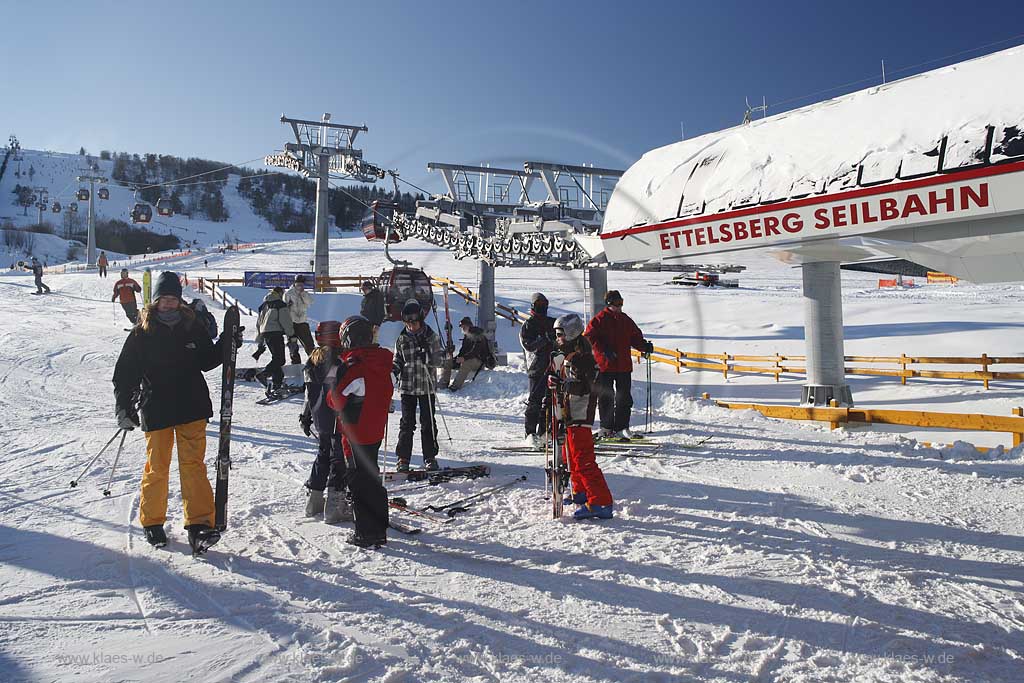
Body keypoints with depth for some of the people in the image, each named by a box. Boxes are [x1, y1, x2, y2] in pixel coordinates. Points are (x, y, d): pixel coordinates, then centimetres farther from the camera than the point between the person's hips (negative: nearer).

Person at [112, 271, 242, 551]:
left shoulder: (192, 328, 5)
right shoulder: (141, 334, 0)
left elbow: (206, 361, 15)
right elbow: (125, 373, 3)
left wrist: (226, 344, -1)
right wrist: (124, 409, -3)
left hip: (192, 408, 1)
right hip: (156, 411, -1)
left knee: (193, 465, -4)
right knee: (157, 468, 9)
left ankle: (199, 523, -4)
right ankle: (152, 522, 26)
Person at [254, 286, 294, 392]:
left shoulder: (264, 305, 20)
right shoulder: (280, 304, -3)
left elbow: (258, 322, 23)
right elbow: (286, 321, -9)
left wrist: (259, 340, 28)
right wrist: (291, 335, 0)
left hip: (265, 333, 8)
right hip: (276, 332, -8)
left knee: (276, 357, 14)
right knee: (279, 359, -10)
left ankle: (277, 382, 11)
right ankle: (264, 373, -29)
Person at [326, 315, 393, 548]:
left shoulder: (350, 367, -20)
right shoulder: (383, 363, 2)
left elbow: (335, 400, -14)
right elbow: (388, 392, 11)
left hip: (356, 435, -7)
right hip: (376, 431, 7)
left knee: (359, 482, 2)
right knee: (372, 478, 18)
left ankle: (367, 534, 8)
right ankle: (379, 530, 28)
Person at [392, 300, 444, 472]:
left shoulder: (432, 336, -1)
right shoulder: (402, 339, 5)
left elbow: (440, 359, -2)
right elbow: (397, 360, 11)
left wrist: (427, 357, -22)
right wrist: (393, 371, -10)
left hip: (427, 386, -1)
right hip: (407, 386, 1)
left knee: (428, 423, 4)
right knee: (407, 423, 1)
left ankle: (430, 458, 15)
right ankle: (403, 458, 9)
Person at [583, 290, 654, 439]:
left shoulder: (625, 320, 13)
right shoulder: (600, 319, -4)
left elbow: (635, 337, 18)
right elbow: (589, 337, -11)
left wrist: (645, 346, -2)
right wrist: (605, 351, -20)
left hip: (624, 365, 5)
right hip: (605, 365, -5)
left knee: (624, 398, 5)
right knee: (606, 397, 2)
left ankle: (622, 427, 15)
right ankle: (606, 427, 13)